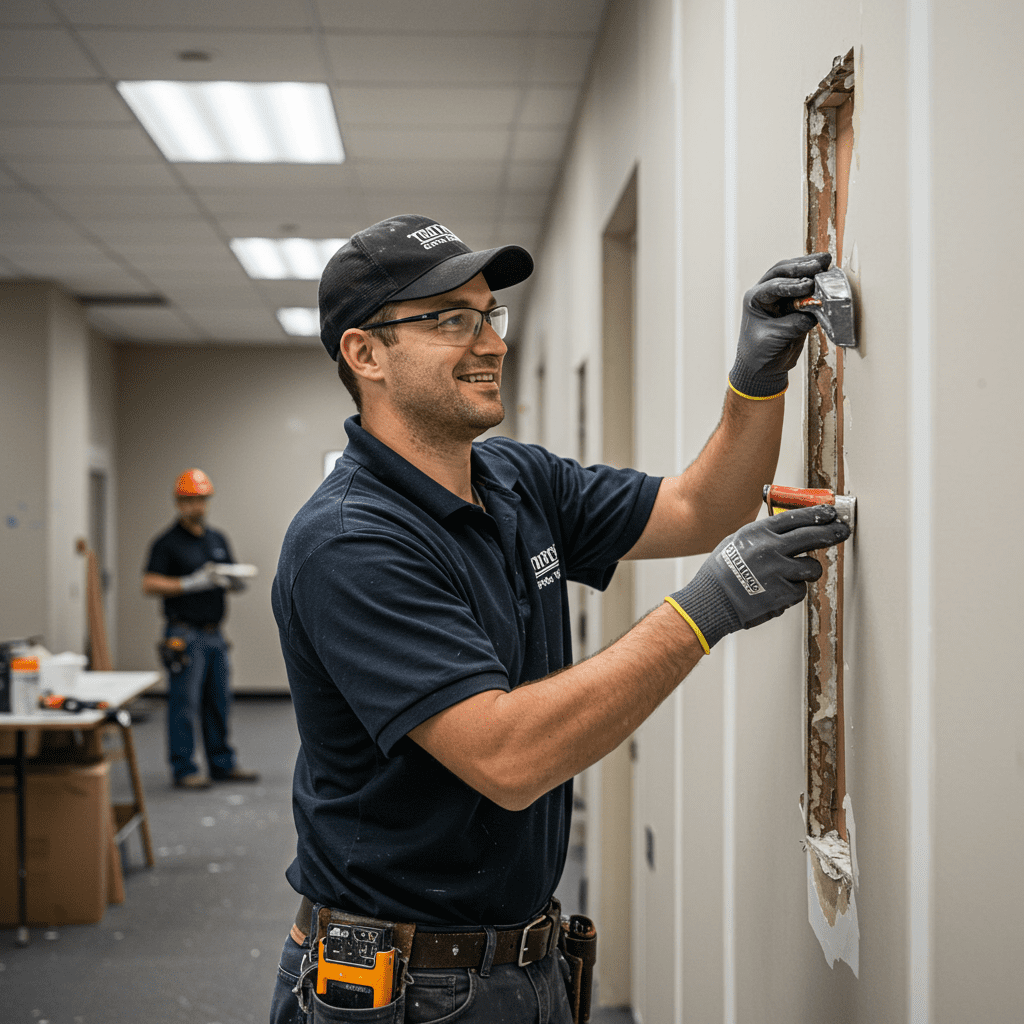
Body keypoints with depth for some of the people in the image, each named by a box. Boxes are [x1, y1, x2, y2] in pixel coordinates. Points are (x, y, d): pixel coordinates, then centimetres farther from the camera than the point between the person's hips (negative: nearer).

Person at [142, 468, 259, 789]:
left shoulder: (218, 539, 15)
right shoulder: (167, 543, -6)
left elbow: (231, 579, 19)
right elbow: (149, 585, -13)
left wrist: (232, 582, -5)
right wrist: (192, 583, -21)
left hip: (214, 633, 7)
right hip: (185, 635, -6)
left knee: (219, 702, 11)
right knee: (184, 705, -3)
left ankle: (223, 763, 20)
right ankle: (184, 769, 5)